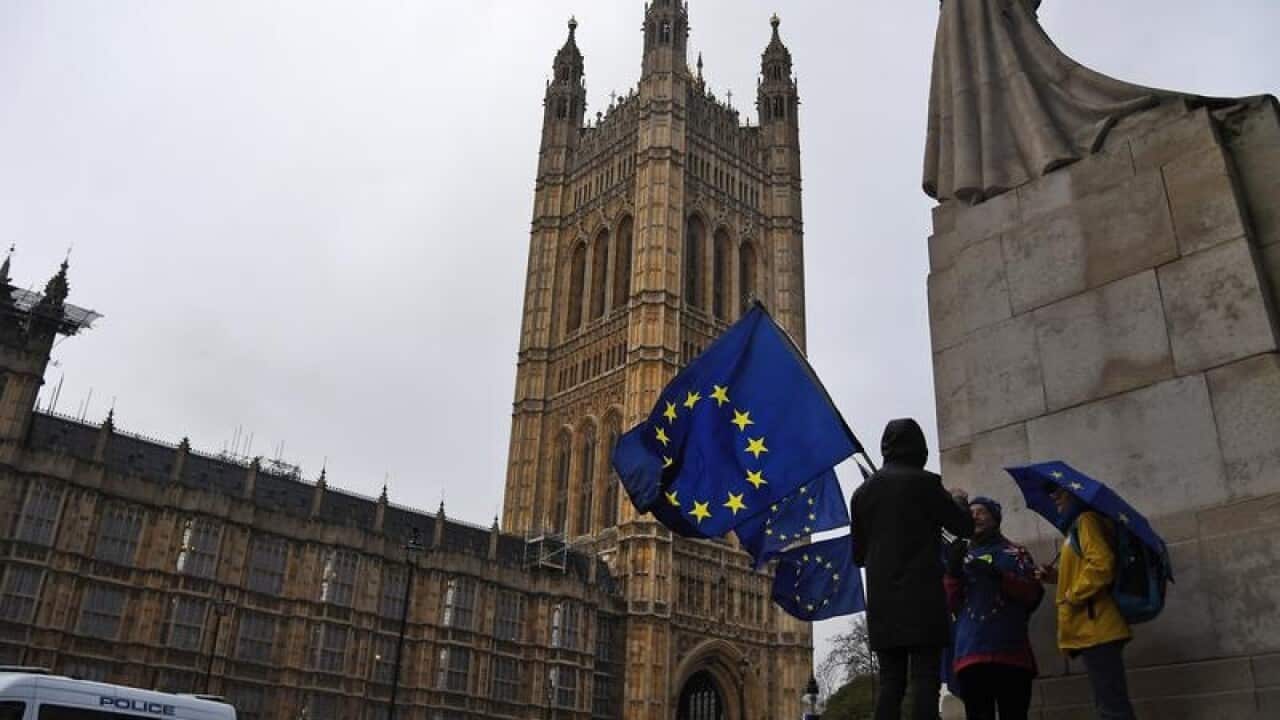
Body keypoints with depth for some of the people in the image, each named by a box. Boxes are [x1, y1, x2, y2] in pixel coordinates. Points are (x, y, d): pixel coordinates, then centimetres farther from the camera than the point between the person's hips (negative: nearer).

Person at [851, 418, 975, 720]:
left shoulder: (863, 491, 12)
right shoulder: (924, 482, -3)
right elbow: (964, 527, 3)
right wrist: (960, 501, 22)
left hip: (881, 599, 5)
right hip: (922, 596, -5)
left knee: (890, 683, 5)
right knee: (925, 679, -6)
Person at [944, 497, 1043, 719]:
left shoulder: (1016, 553, 15)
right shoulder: (961, 557, 20)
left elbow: (1034, 595, 0)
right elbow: (951, 605, 10)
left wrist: (999, 576, -14)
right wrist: (953, 570, -6)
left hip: (1011, 652, -2)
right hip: (970, 654, 2)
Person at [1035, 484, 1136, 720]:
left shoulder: (1086, 520, -6)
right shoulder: (1079, 524, 23)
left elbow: (1101, 564, -21)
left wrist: (1072, 596, -14)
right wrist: (1060, 578, 14)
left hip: (1096, 628, -11)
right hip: (1093, 629, 11)